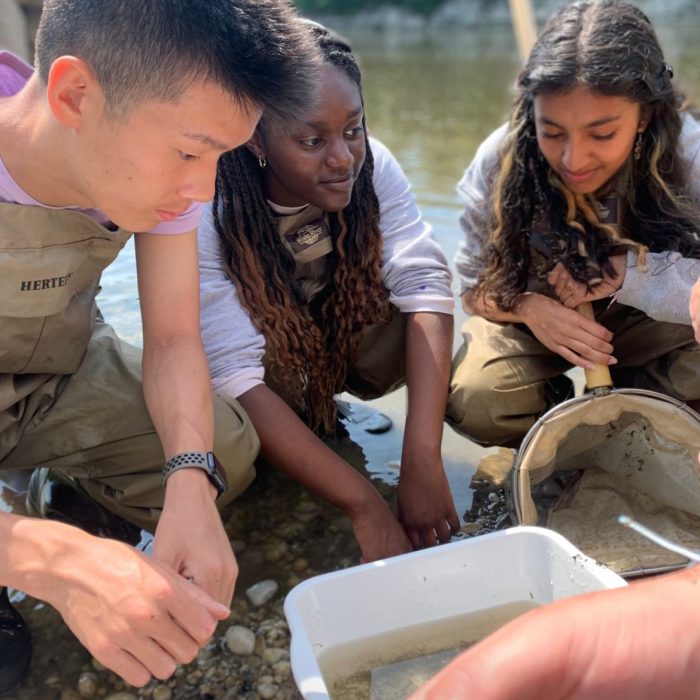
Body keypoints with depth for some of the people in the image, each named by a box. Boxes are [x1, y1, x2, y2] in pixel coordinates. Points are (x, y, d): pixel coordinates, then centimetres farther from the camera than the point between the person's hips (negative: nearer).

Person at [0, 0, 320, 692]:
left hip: (64, 371, 5)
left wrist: (189, 486, -32)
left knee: (226, 451, -12)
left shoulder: (160, 161, -19)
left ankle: (76, 479, 18)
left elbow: (174, 340, -15)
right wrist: (56, 563, -53)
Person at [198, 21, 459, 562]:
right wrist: (366, 506, -44)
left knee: (411, 322, -25)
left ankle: (318, 409, 3)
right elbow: (236, 377, -39)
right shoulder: (206, 213, -33)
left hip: (334, 343, 3)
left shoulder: (369, 165, -23)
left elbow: (426, 288, -32)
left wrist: (422, 461, -43)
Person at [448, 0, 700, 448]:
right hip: (536, 317, 0)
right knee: (473, 402, -29)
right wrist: (530, 307, -34)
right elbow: (475, 286, -13)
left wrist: (625, 271, -37)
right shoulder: (502, 159, -22)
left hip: (645, 321, 1)